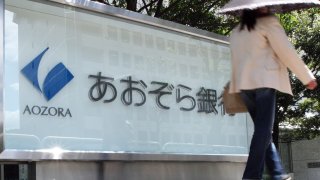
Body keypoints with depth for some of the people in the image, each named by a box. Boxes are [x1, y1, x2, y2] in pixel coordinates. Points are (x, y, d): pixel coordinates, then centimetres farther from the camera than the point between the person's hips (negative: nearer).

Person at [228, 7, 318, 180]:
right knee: (263, 130, -8)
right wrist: (307, 77, 5)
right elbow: (287, 51, -1)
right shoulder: (268, 22, 2)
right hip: (263, 80, -7)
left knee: (263, 130, 10)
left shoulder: (236, 31, 22)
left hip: (244, 83, 7)